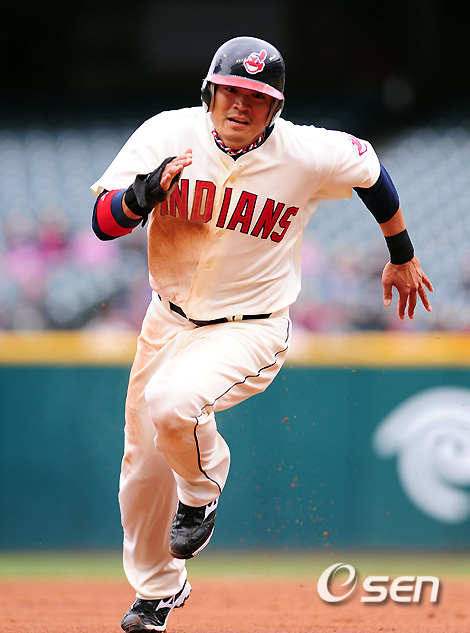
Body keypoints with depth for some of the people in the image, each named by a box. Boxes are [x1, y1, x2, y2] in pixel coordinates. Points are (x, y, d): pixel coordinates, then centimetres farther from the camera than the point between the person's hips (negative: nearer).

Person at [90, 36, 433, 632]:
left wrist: (402, 256, 17)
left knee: (171, 403, -33)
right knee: (144, 466, 13)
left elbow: (371, 170, 4)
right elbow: (103, 221, -13)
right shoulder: (167, 135, -13)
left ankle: (202, 489, 1)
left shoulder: (309, 155, -17)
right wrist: (146, 192, -35)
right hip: (168, 320, 4)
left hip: (249, 331, -4)